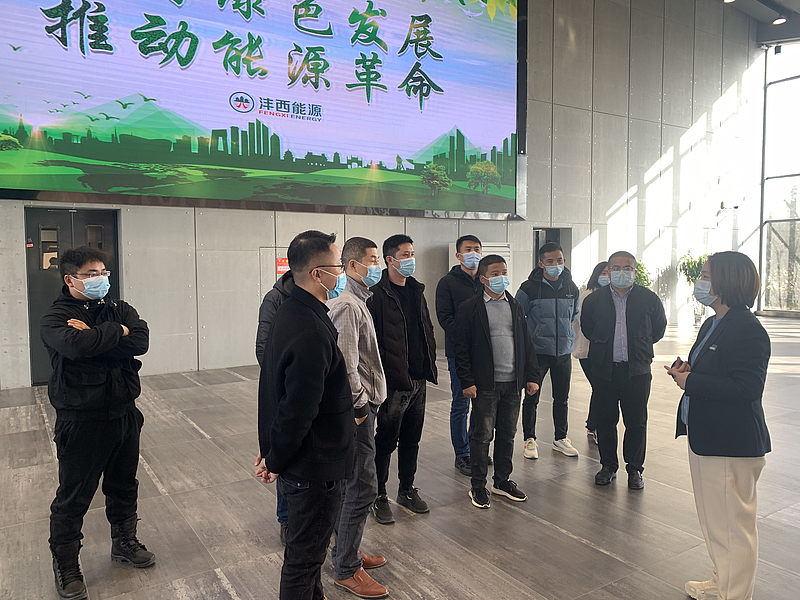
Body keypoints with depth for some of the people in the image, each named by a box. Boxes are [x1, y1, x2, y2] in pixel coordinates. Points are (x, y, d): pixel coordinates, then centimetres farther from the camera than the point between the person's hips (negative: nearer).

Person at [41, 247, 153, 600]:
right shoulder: (56, 318, -9)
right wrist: (116, 331, -18)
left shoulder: (120, 310, 5)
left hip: (124, 413, 5)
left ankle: (124, 543, 41)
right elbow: (75, 345, -32)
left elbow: (141, 341, -14)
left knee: (124, 487, 20)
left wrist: (95, 336, -21)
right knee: (73, 497, 8)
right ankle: (65, 565, 28)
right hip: (81, 421, -5)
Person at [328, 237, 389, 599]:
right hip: (356, 410, -11)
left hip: (361, 408, 11)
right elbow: (345, 365, -25)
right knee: (362, 487, -3)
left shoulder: (356, 300, 15)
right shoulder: (346, 305, -18)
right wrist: (359, 406, -16)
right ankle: (346, 570, 10)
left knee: (351, 484, 19)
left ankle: (346, 551, 34)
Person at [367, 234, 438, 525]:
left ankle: (407, 490, 33)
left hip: (418, 380, 7)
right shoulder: (377, 294, -14)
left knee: (411, 439, 17)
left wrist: (429, 365, 12)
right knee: (386, 441, 5)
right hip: (393, 382, -7)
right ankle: (379, 497, 21)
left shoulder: (416, 291, 12)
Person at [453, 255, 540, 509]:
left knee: (508, 434, 14)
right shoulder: (470, 308, -5)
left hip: (513, 383, 5)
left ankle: (502, 481, 29)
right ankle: (478, 486, 17)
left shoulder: (515, 306, 11)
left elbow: (526, 343, 13)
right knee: (483, 435, 3)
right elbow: (461, 348, -6)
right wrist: (467, 381, -11)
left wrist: (531, 376, 8)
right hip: (485, 384, -5)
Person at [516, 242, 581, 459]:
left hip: (564, 351, 4)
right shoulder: (529, 288, -10)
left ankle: (561, 438, 29)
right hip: (537, 351, -4)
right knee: (531, 398, 4)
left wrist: (567, 336, 15)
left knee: (562, 398, 14)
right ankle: (530, 439, 18)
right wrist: (531, 336, 0)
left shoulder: (572, 288, 5)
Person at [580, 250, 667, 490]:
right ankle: (608, 466, 25)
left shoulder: (649, 299, -1)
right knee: (605, 421, 9)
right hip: (604, 370, 1)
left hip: (637, 371, -1)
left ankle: (635, 469, 23)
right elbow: (587, 328, 17)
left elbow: (659, 329, 14)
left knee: (636, 423, 6)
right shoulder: (594, 300, 2)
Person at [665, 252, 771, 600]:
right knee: (714, 523, 23)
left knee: (732, 527, 4)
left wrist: (689, 382, -21)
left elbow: (746, 389, -28)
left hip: (732, 446, -10)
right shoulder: (712, 325, 12)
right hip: (706, 439, 10)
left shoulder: (748, 330, -20)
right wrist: (685, 371, 0)